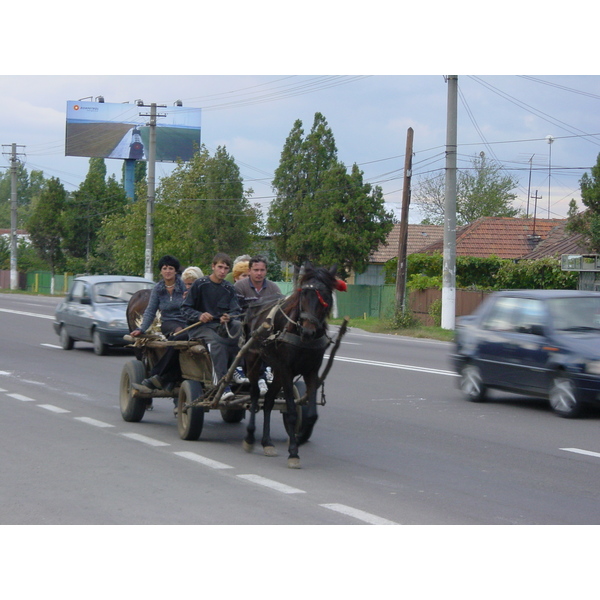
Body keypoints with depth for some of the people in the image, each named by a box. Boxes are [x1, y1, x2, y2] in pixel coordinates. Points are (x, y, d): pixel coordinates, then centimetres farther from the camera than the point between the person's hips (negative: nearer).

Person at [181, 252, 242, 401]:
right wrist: (199, 316, -20)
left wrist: (229, 318, -19)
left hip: (221, 326, 4)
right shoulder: (200, 284, 1)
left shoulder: (228, 288, 12)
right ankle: (224, 387, -43)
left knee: (238, 326, -29)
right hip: (200, 327, -4)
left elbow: (236, 311, 5)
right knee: (216, 342, -35)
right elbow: (185, 308, 1)